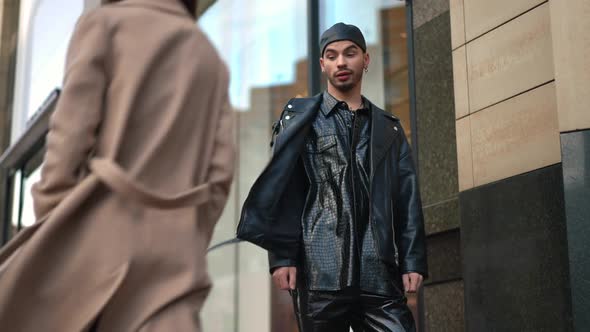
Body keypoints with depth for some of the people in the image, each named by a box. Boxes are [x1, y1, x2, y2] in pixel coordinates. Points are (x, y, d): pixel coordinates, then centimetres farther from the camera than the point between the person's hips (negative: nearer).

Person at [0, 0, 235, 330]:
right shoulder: (211, 57, 20)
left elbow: (70, 138, -4)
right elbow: (220, 170, 10)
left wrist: (49, 233, -1)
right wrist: (191, 243, 14)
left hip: (102, 233, -4)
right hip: (175, 247, 4)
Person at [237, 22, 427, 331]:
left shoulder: (389, 128, 19)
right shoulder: (300, 117, 11)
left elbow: (408, 199, 13)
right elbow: (281, 188, 2)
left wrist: (412, 260, 1)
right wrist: (281, 256, -8)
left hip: (380, 274, 2)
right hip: (321, 270, -2)